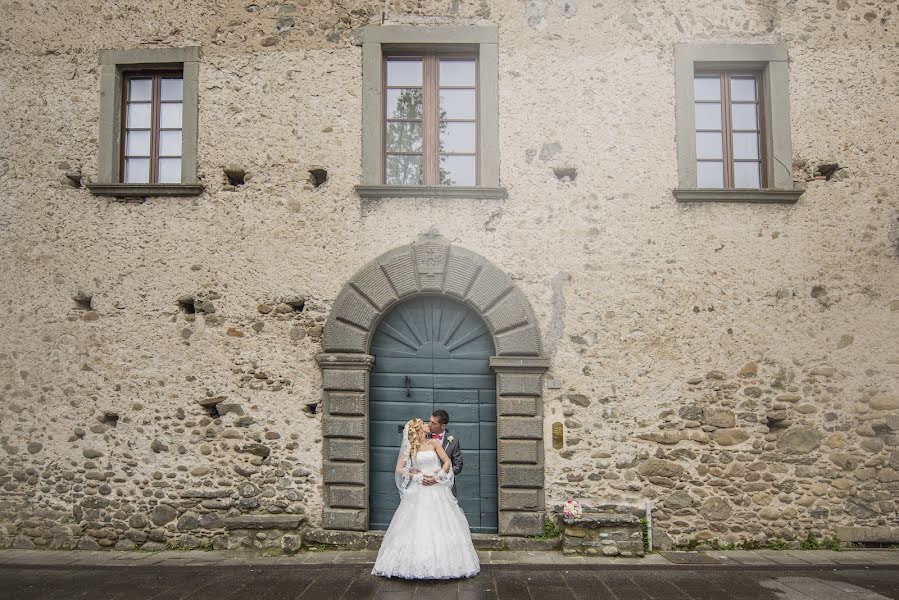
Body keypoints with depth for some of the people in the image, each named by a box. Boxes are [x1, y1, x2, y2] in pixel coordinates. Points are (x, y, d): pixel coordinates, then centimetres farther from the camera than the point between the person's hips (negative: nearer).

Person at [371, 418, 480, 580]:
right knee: (416, 527, -2)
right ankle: (416, 563, 5)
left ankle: (442, 560, 6)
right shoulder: (409, 448, 4)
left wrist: (437, 477, -11)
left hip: (437, 489, 0)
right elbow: (399, 469, 0)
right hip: (418, 491, 0)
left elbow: (447, 461, 0)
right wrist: (418, 477, -9)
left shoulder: (433, 443, 4)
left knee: (440, 526, -1)